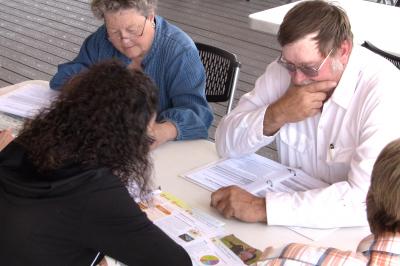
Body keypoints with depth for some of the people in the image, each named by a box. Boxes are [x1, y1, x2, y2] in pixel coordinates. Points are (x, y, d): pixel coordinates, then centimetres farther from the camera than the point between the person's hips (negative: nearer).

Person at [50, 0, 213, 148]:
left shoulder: (181, 52, -15)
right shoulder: (101, 40, 1)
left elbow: (196, 112, -23)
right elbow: (65, 77, 0)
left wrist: (165, 131, -44)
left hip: (162, 149, -3)